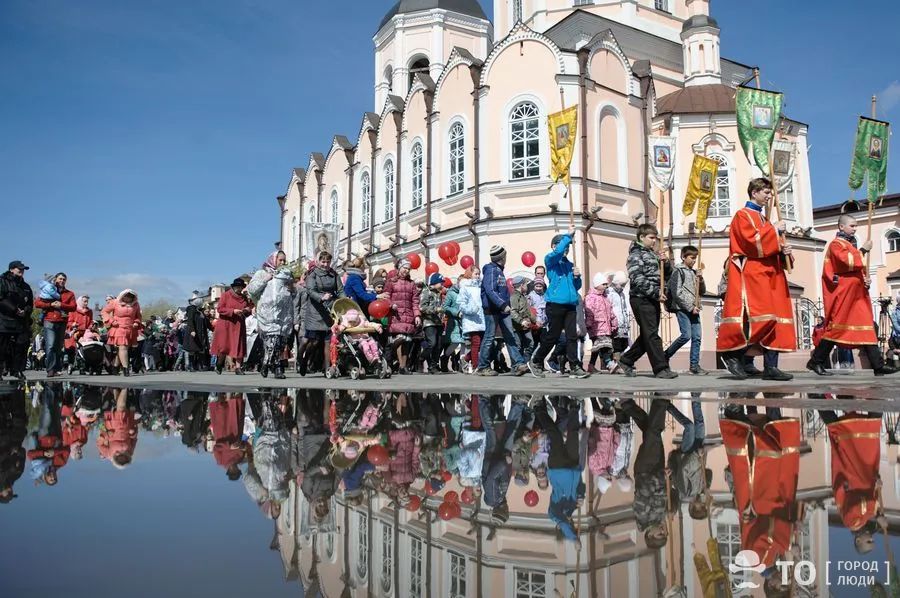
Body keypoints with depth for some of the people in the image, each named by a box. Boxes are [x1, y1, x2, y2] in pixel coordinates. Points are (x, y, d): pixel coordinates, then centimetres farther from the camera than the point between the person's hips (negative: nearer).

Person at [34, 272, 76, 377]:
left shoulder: (69, 294, 15)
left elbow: (73, 307, 2)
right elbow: (37, 303, 3)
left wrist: (61, 305, -12)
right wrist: (50, 304, -9)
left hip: (62, 323, 2)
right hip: (49, 322, -2)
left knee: (59, 347, 6)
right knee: (50, 346, -14)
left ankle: (57, 369, 10)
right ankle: (50, 370, -17)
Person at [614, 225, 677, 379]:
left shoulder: (654, 254, 19)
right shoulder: (636, 254, -6)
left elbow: (668, 273, 22)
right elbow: (636, 278, -17)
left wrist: (665, 262, 1)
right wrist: (656, 291, -19)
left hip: (653, 300, 9)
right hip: (641, 299, -9)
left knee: (647, 335, 12)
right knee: (652, 334, -8)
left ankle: (626, 361, 22)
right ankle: (661, 368, -7)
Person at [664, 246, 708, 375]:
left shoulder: (694, 272, 18)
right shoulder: (678, 271, -3)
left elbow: (702, 292, 21)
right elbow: (677, 293, -11)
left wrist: (701, 280, 2)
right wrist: (690, 307, -13)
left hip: (694, 309, 7)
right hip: (682, 308, -7)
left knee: (697, 337, 1)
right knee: (686, 335, -14)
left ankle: (694, 365, 5)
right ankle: (665, 356, 2)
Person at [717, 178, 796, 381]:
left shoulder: (763, 219, 26)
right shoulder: (743, 215, 1)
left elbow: (769, 247, 23)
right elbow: (752, 241, -15)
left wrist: (783, 250, 3)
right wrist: (774, 230, -7)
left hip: (768, 274, 9)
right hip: (751, 274, -9)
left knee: (774, 319, 1)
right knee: (761, 317, -19)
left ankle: (771, 367, 0)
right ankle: (733, 352, -6)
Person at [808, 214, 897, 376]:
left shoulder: (850, 245, 22)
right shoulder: (836, 245, -6)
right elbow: (849, 262, -22)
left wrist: (865, 279, 6)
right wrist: (863, 250, -12)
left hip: (856, 293, 9)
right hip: (843, 294, -9)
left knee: (867, 328, 3)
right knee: (837, 327, -9)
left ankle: (878, 365, 2)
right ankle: (816, 361, -3)